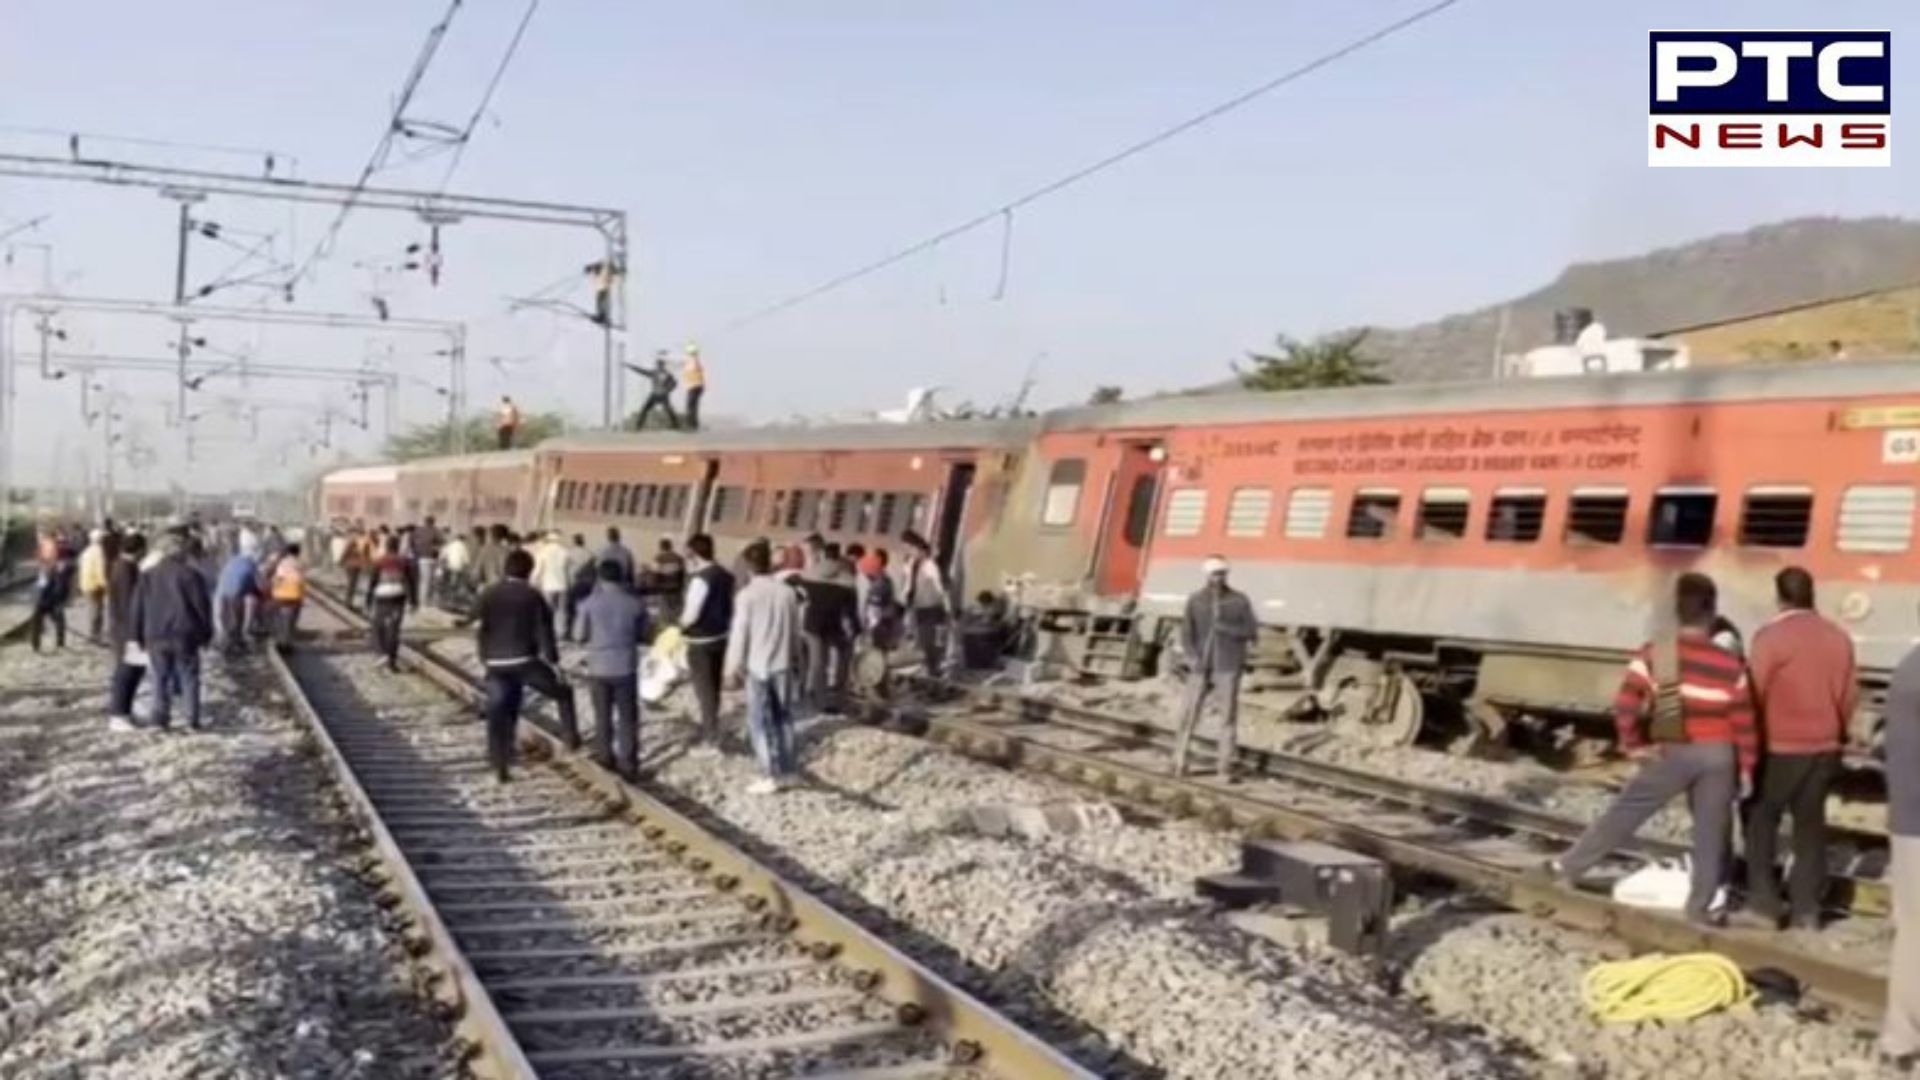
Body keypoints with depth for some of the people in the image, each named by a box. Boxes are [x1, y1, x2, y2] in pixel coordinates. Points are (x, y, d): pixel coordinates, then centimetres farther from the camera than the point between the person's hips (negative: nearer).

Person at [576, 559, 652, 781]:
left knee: (603, 716, 17)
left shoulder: (590, 603, -7)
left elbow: (581, 636, 0)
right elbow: (646, 634, 5)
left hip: (599, 668, 0)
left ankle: (605, 756, 29)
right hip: (626, 668, 0)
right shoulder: (635, 603, -4)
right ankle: (628, 764, 4)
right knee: (628, 718, 6)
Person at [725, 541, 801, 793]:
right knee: (783, 717, 15)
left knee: (760, 721, 2)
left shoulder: (746, 595, -14)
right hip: (783, 664, 5)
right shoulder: (787, 592, -2)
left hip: (757, 666, -4)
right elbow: (796, 628, 6)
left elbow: (739, 634, -11)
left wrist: (733, 667, -1)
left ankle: (774, 774, -1)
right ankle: (788, 768, 21)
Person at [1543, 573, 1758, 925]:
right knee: (1711, 832, 11)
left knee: (1623, 813, 9)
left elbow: (1625, 705, -14)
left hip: (1673, 752, 0)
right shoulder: (1730, 665, -6)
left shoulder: (1654, 653, -9)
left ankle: (1567, 867, 14)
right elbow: (1744, 722, -3)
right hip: (1719, 755, 0)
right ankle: (1699, 907, 18)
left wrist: (1633, 746, -2)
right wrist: (1746, 768, 6)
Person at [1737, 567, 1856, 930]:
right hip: (1823, 747, 5)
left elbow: (1755, 693, -12)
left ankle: (1763, 904, 1)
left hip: (1780, 747, -5)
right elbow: (1849, 695, 10)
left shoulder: (1771, 636, -13)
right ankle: (1806, 909, 13)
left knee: (1761, 821, 5)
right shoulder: (1839, 638, 5)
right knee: (1810, 824, 12)